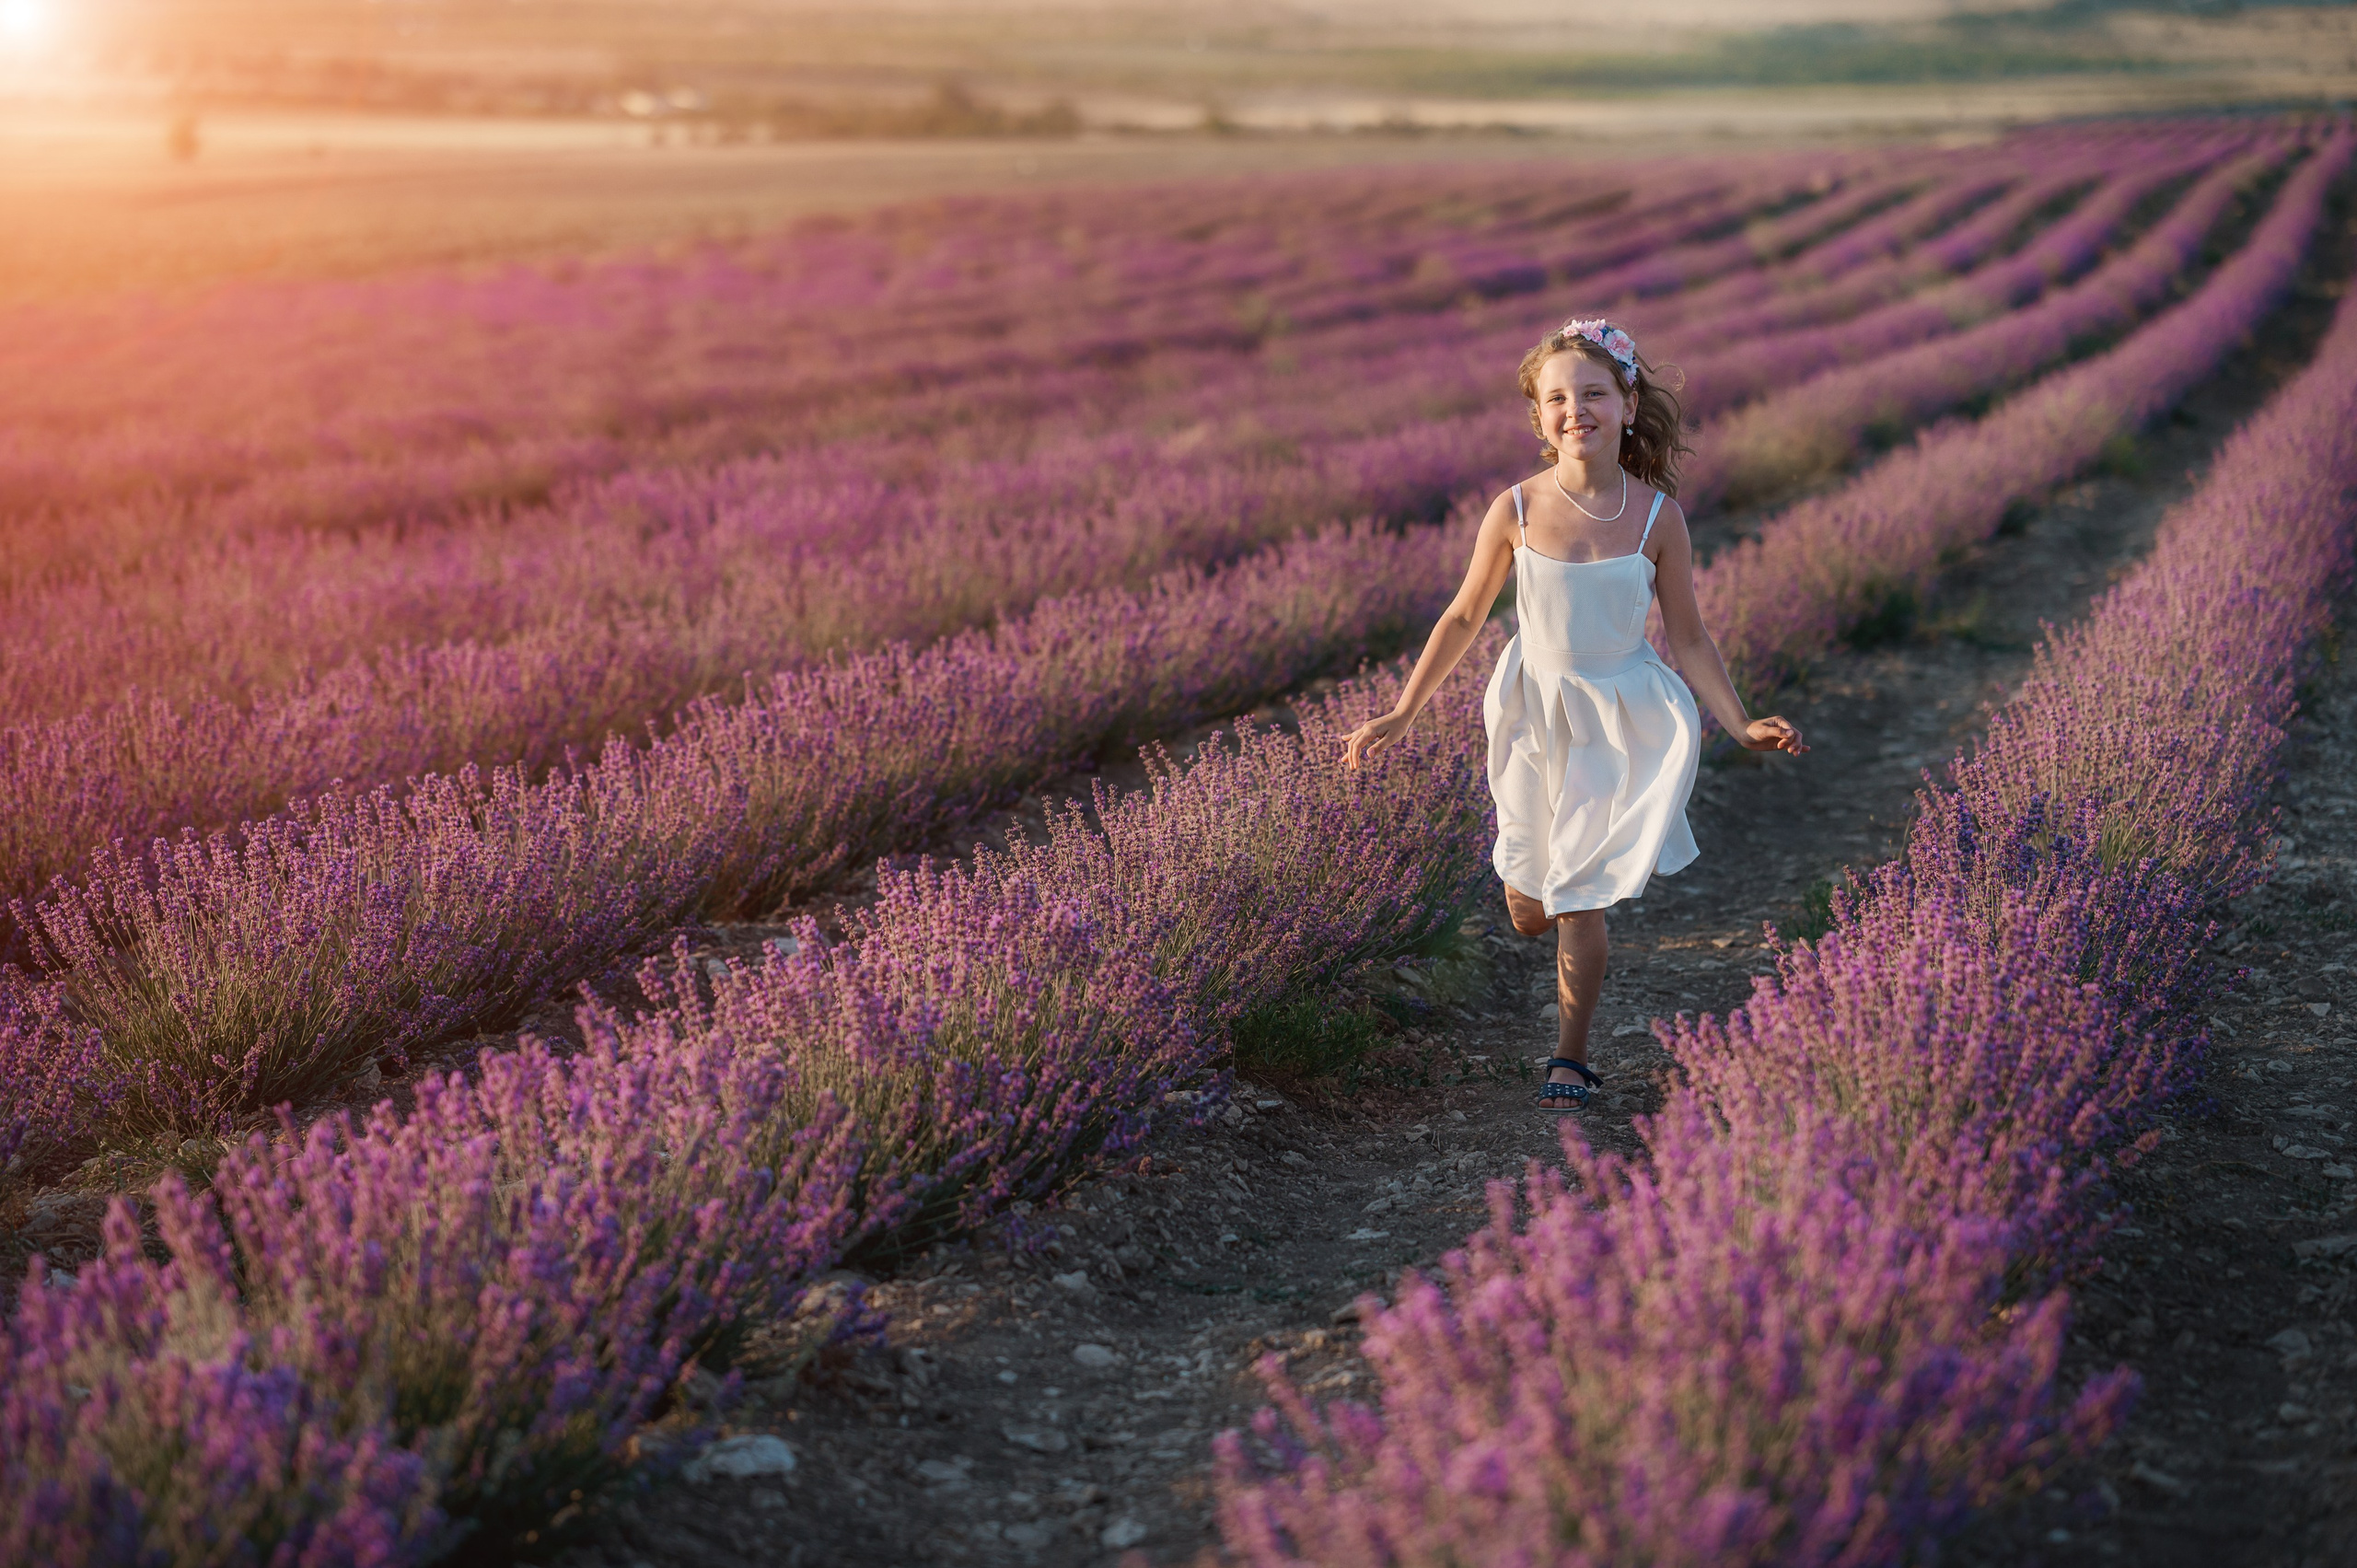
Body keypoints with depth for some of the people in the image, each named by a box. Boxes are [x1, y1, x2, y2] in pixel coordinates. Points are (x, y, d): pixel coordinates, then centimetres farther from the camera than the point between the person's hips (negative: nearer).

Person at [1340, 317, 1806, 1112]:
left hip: (1624, 718, -2)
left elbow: (1689, 638, -1)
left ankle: (1571, 1057, 15)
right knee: (1528, 916, 11)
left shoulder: (1657, 515, -10)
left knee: (1580, 903, -5)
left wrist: (1741, 724, -7)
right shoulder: (1517, 510, -10)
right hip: (1536, 714, 2)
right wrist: (1401, 714, 4)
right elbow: (1465, 616, 3)